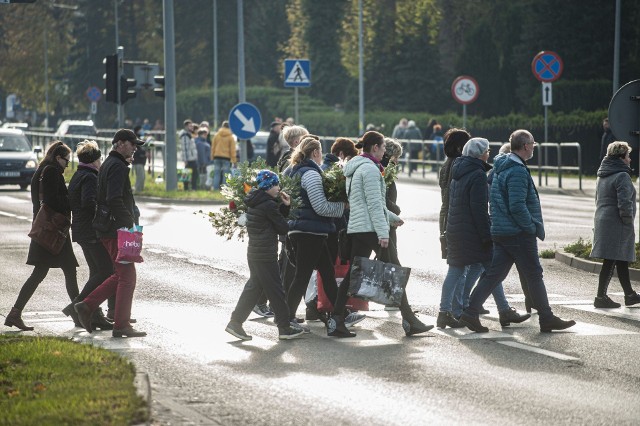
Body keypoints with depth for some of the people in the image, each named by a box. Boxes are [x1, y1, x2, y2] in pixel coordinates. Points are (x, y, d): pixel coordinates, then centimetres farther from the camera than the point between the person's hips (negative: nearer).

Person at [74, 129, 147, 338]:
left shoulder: (108, 164, 19)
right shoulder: (118, 167, -14)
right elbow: (114, 200, -24)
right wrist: (129, 222, -19)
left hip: (107, 231, 10)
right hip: (117, 229, -10)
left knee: (120, 275, 17)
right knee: (127, 276, -6)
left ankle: (86, 305, 13)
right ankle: (121, 326, -4)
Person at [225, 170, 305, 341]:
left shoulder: (254, 203, 12)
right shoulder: (268, 205, -17)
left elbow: (277, 217, 18)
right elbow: (283, 227, -10)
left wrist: (285, 206, 6)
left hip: (254, 253, 9)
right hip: (266, 255, -9)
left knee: (253, 287, 14)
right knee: (275, 290, -2)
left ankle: (235, 322, 11)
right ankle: (284, 328, 4)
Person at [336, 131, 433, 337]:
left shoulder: (353, 169, 19)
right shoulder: (370, 169, -12)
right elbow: (374, 204, -18)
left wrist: (392, 217, 32)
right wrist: (383, 232, -21)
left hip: (355, 228, 9)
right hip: (371, 228, -9)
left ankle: (336, 320, 0)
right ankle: (409, 322, 1)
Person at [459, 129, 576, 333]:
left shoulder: (501, 167, 14)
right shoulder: (518, 171, -18)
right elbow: (517, 207, -24)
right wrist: (532, 227, -14)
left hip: (500, 231, 9)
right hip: (518, 233, -9)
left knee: (494, 274, 8)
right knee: (534, 275, 0)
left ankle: (471, 313, 2)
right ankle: (547, 319, 7)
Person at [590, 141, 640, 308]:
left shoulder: (602, 176, 15)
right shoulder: (622, 176, -15)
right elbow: (624, 203, -22)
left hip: (602, 220, 10)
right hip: (617, 224, -10)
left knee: (622, 261, 15)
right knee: (610, 262, -3)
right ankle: (601, 297, 1)